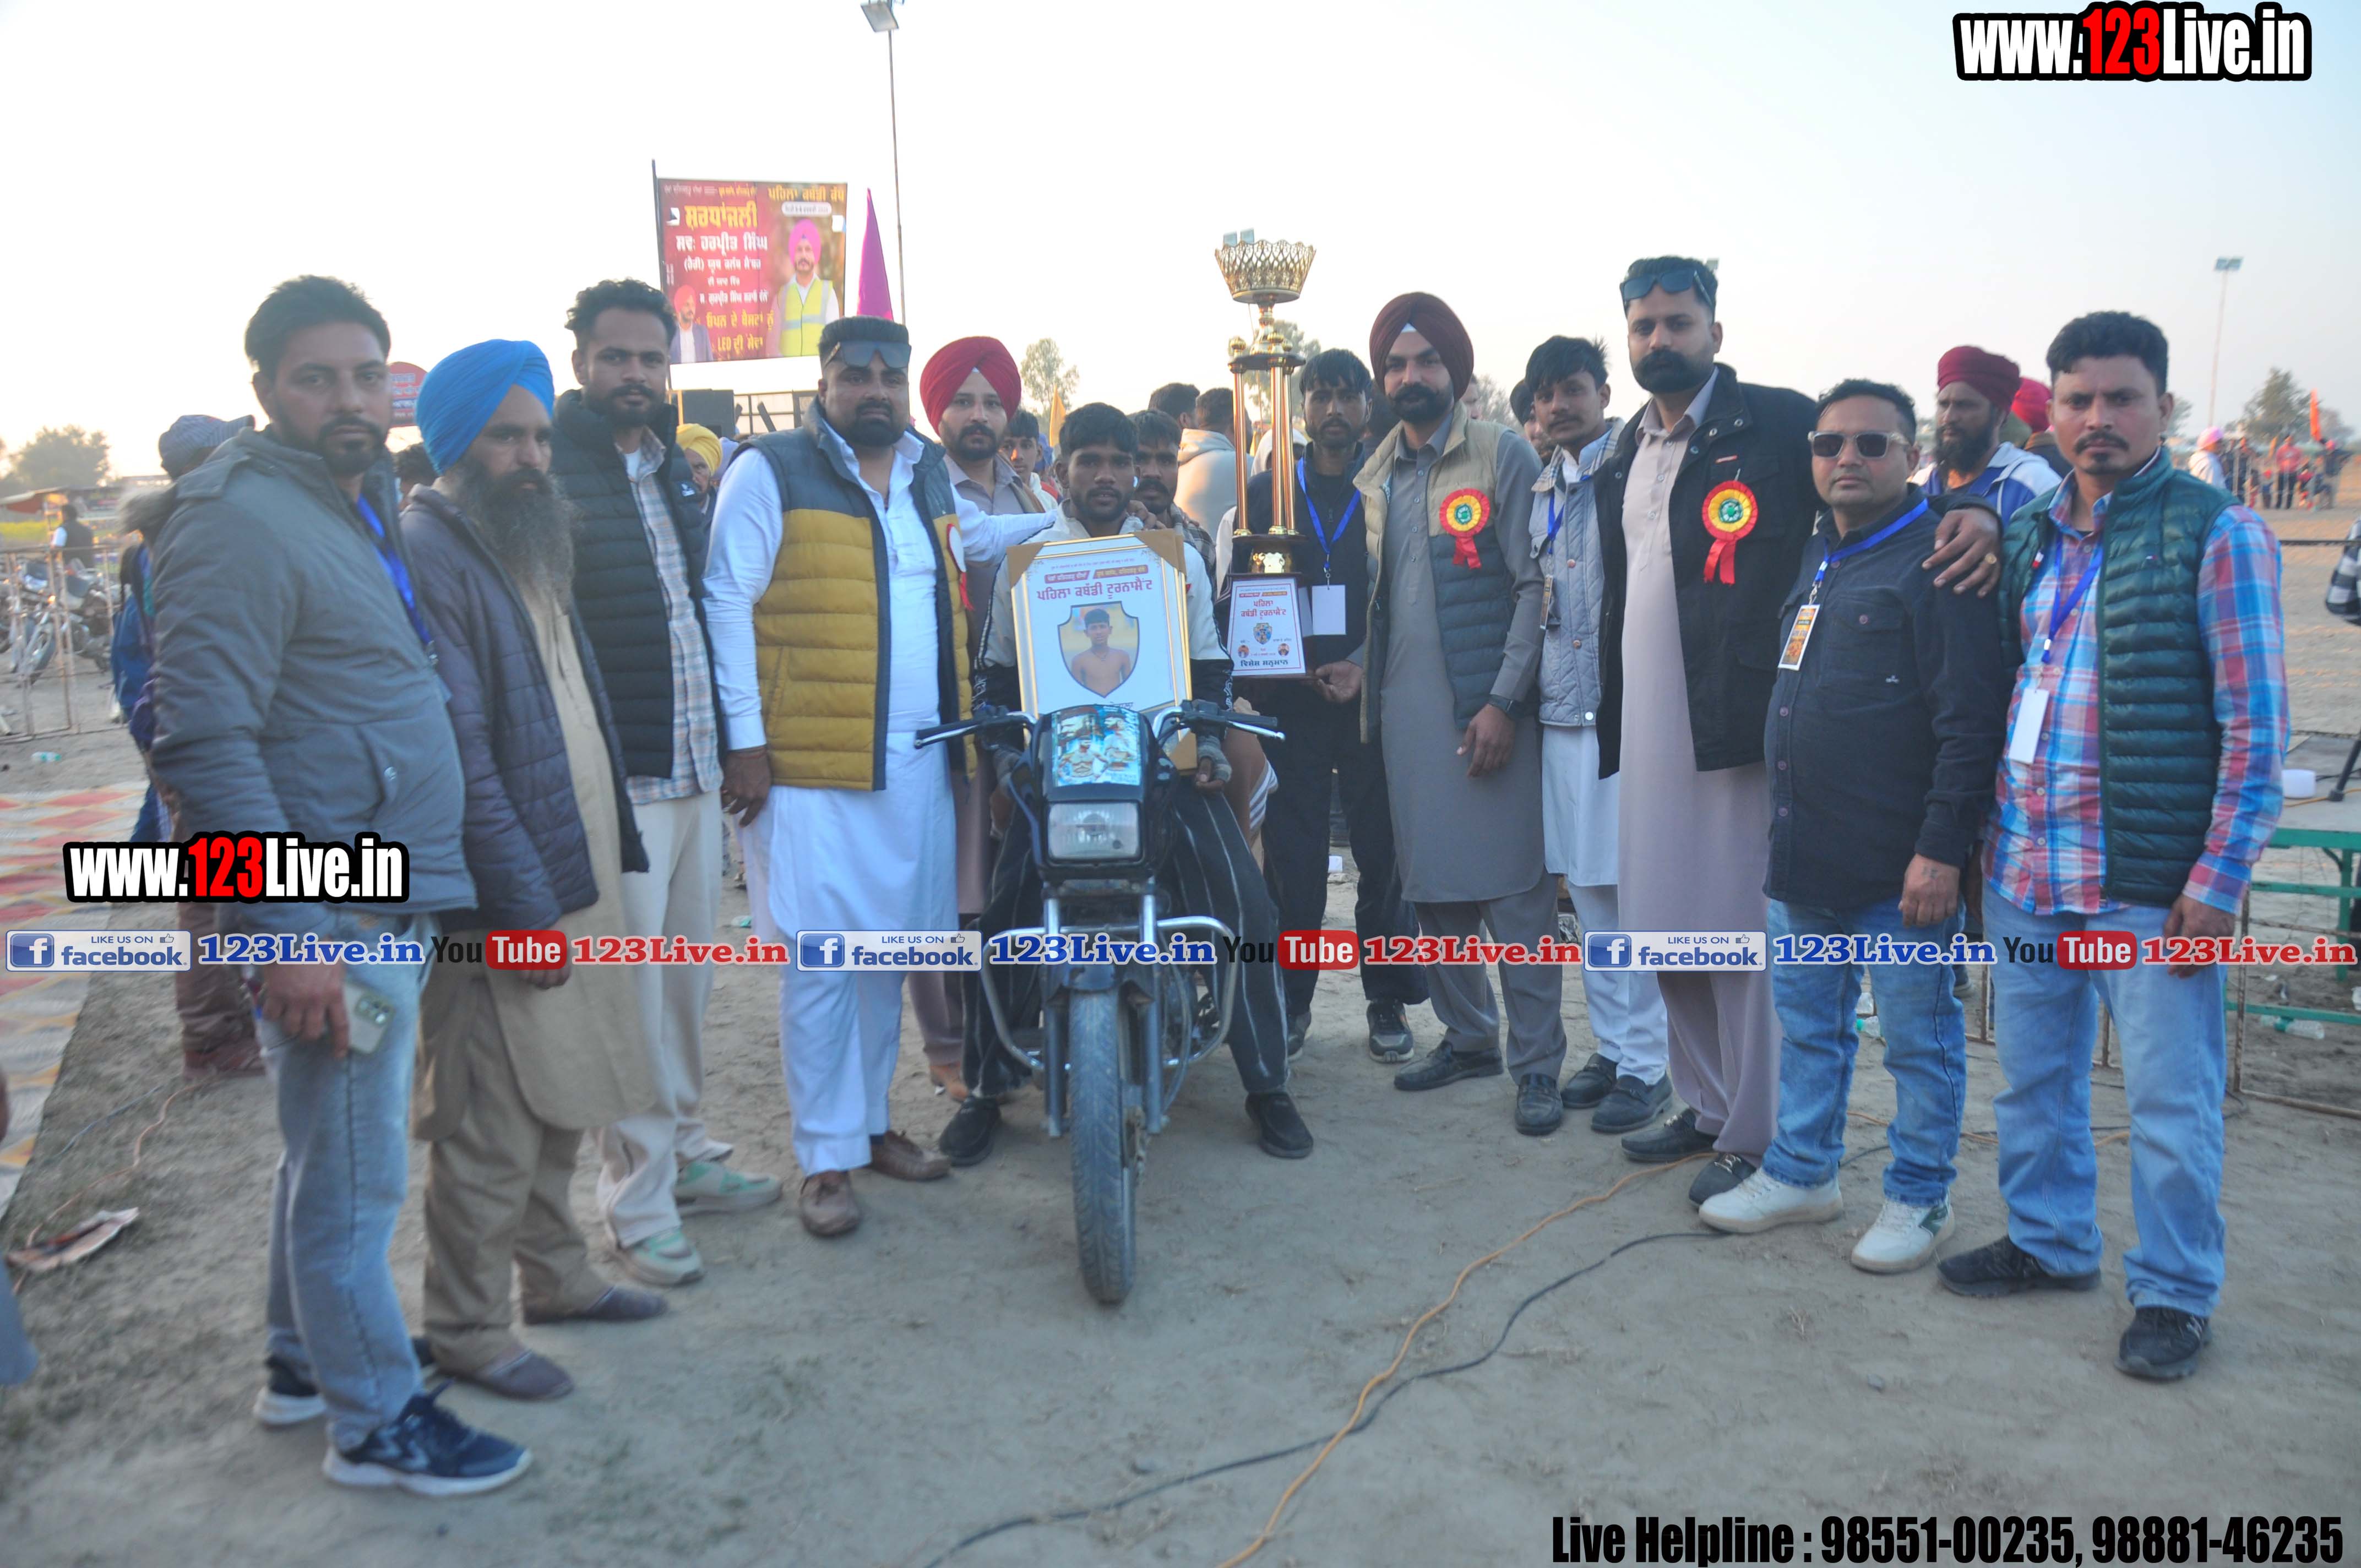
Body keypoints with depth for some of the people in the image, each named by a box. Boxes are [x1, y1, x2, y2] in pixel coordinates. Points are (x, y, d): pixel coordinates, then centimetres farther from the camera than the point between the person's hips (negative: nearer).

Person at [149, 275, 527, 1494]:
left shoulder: (366, 502, 13)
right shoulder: (241, 522, -16)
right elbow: (203, 744, -22)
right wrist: (291, 932, -24)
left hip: (389, 901, 10)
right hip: (331, 919, -10)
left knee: (331, 1152, 21)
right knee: (355, 1174, 3)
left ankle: (304, 1363, 38)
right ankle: (376, 1420, 18)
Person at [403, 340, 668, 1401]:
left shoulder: (531, 541, 15)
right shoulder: (428, 556, -15)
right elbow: (460, 754, -21)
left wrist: (607, 860, 16)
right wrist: (527, 906, -21)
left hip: (574, 876, 9)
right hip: (504, 899, -9)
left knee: (559, 1099, 19)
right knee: (490, 1131, 2)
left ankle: (556, 1275, 34)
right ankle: (467, 1332, 17)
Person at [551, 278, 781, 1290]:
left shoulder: (676, 469, 15)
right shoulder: (547, 473, -10)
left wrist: (729, 737, 19)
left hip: (696, 768, 7)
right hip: (612, 779, -7)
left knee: (685, 978, 16)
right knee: (626, 991, -2)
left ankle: (685, 1152, 30)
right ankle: (637, 1203, 9)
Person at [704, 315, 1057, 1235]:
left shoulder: (930, 472, 15)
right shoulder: (771, 472, -4)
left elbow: (967, 541, 36)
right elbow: (728, 602, -8)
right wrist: (744, 740, -13)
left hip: (918, 762, 6)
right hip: (809, 766, -6)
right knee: (819, 960, -3)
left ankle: (871, 1121, 29)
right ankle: (826, 1159, 8)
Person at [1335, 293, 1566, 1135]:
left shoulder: (1504, 455, -3)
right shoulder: (1375, 473, 15)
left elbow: (1535, 586, -8)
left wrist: (1505, 699, -14)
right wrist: (1362, 666, 5)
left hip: (1488, 708, -5)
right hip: (1405, 709, 5)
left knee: (1515, 887, -3)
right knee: (1433, 886, 10)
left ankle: (1538, 1063, 7)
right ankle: (1468, 1035, 25)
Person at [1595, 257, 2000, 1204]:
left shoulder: (1778, 422, -4)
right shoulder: (1625, 455, 15)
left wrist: (1972, 513, -27)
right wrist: (1607, 719, 16)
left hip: (1740, 725, -7)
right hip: (1648, 731, 7)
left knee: (1741, 932, 0)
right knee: (1664, 928, 14)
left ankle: (1755, 1136, 14)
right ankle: (1705, 1105, 31)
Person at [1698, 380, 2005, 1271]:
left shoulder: (1938, 560, -10)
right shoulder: (1815, 558, 13)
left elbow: (1969, 722, -15)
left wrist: (1941, 849, -18)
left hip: (1899, 870, -7)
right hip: (1803, 860, 8)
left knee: (1920, 1039, 7)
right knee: (1807, 1025, 17)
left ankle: (1919, 1197, 22)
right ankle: (1802, 1173, 31)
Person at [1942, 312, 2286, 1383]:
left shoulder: (2216, 533, -7)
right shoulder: (2031, 536, 10)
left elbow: (2255, 725, -9)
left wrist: (2218, 881, -13)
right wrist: (1988, 834, 11)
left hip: (2153, 885, -6)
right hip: (2023, 875, 6)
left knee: (2170, 1103, 6)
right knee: (2032, 1080, 17)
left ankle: (2175, 1293, 23)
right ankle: (2049, 1243, 36)